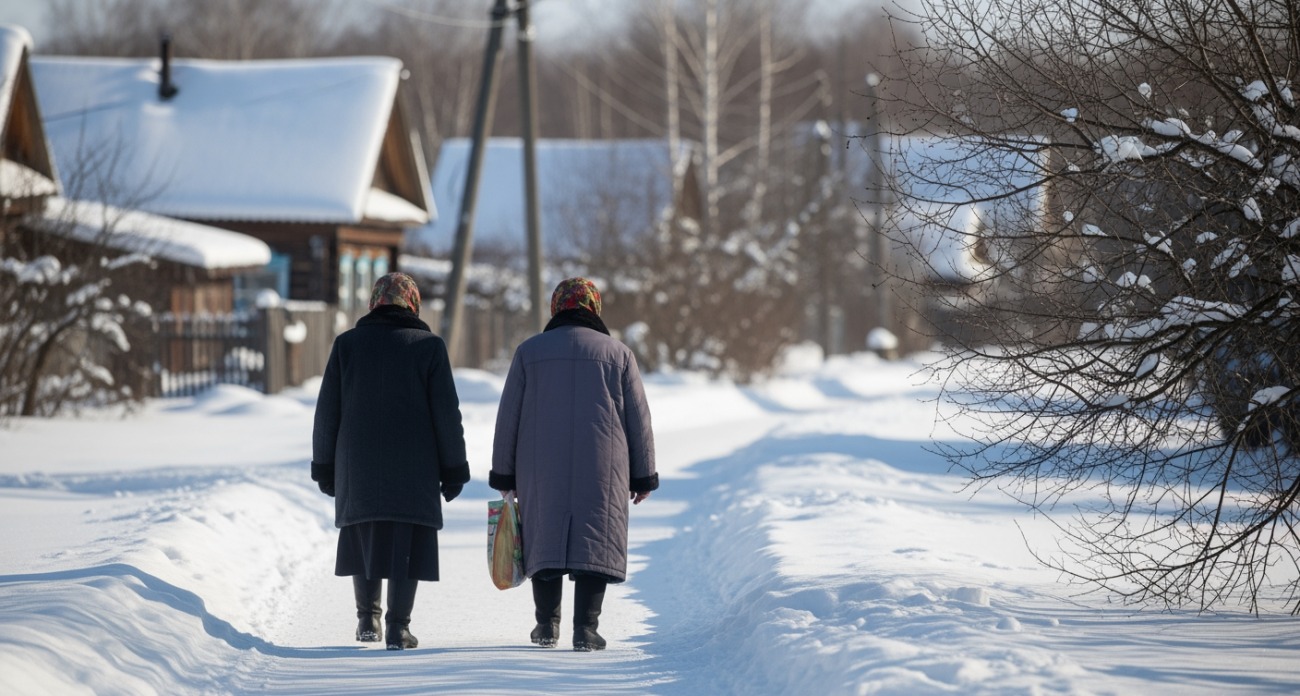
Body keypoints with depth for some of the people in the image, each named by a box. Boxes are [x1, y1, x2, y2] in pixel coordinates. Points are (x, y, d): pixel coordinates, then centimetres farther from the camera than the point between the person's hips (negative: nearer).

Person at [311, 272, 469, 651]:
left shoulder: (347, 344, 4)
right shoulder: (429, 346, -1)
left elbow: (328, 411, 5)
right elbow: (446, 413, -2)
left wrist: (324, 465, 12)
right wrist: (454, 469, 4)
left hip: (358, 467, 2)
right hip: (413, 470, -2)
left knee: (365, 541, 15)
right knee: (406, 546, 0)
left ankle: (368, 619, 16)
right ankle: (398, 627, -4)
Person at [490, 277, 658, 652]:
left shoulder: (529, 351, 6)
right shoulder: (617, 354, 5)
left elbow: (508, 418, 5)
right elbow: (638, 420, 5)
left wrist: (503, 474, 10)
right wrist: (643, 476, 11)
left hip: (541, 470, 1)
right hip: (601, 472, -1)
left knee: (546, 539, 11)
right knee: (594, 542, -1)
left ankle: (547, 625, 12)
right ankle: (585, 628, -10)